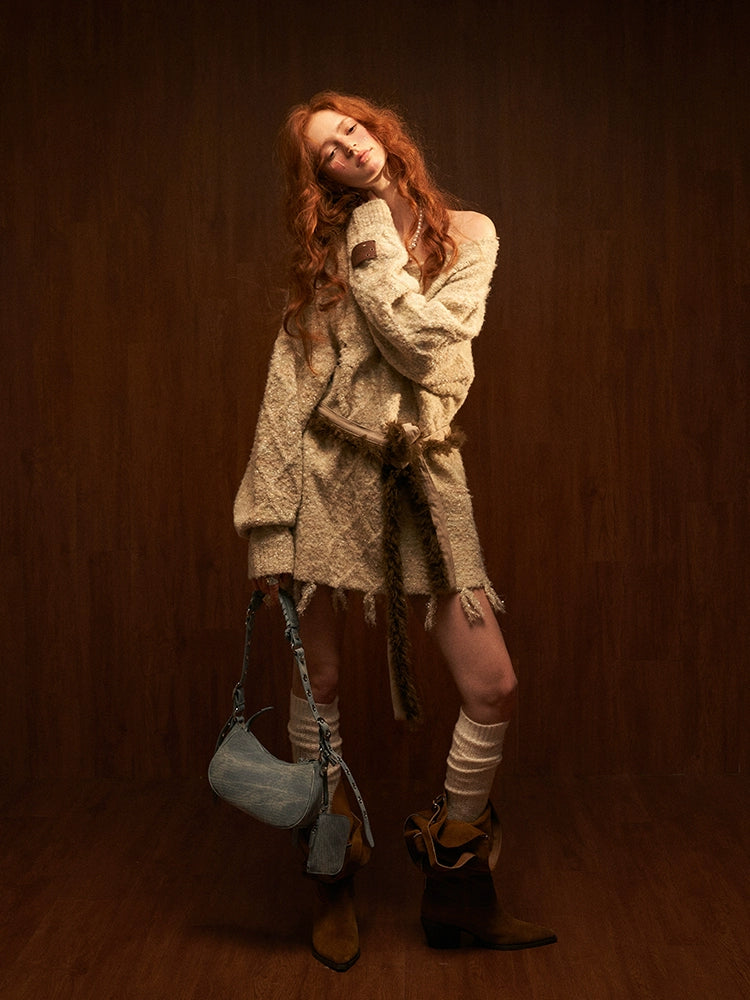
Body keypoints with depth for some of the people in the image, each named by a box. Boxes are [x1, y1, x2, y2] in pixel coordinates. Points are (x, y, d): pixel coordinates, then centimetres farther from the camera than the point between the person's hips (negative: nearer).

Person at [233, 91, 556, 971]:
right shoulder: (328, 251, 7)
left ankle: (456, 892, 15)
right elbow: (285, 391, 0)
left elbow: (422, 342, -11)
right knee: (319, 679, 4)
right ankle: (333, 883, 25)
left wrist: (371, 244, -6)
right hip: (328, 469, 0)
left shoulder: (468, 234, 6)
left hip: (420, 472, 0)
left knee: (492, 689, -5)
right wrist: (267, 521, -7)